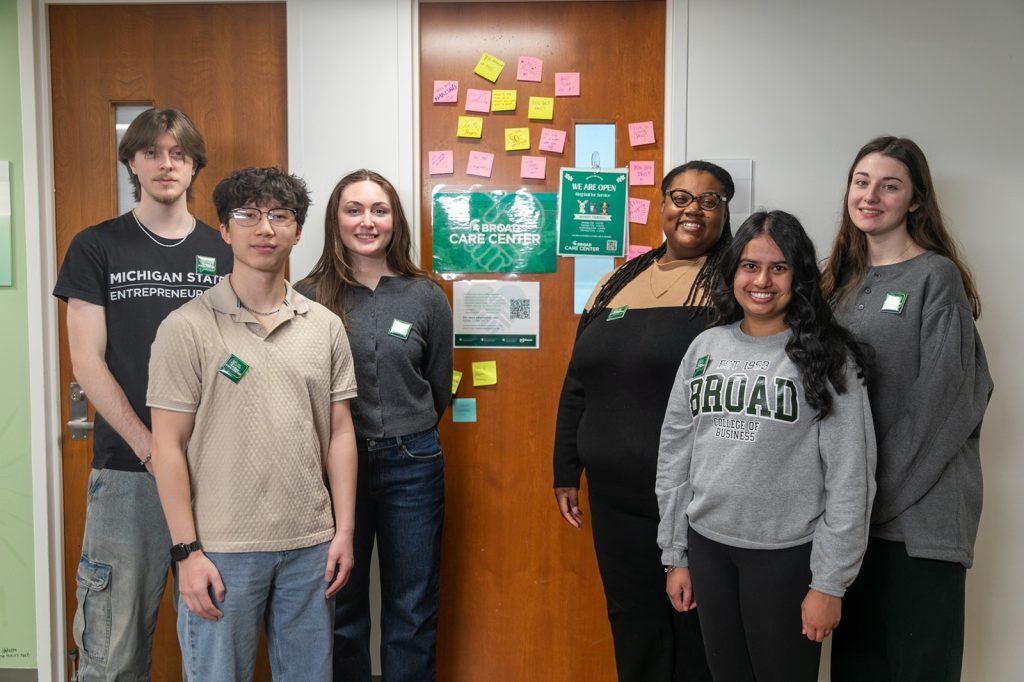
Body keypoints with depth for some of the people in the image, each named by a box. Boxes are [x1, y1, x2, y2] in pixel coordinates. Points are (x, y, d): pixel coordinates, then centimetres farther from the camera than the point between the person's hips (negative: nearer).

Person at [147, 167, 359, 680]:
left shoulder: (325, 325, 5)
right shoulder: (187, 327, -5)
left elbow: (339, 433, 7)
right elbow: (168, 445, -5)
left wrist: (344, 530, 4)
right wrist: (186, 551, -8)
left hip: (311, 546, 3)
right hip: (221, 549, -3)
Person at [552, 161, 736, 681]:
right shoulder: (618, 282, 10)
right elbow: (577, 385, 14)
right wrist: (566, 472, 14)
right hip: (615, 495, 5)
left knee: (698, 631, 11)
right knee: (632, 623, 18)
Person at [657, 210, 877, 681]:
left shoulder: (828, 356, -8)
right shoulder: (704, 347, 2)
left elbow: (849, 476, -9)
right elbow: (674, 456, 6)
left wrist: (830, 582, -9)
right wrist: (675, 554, 7)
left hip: (787, 554, -4)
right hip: (708, 547, 4)